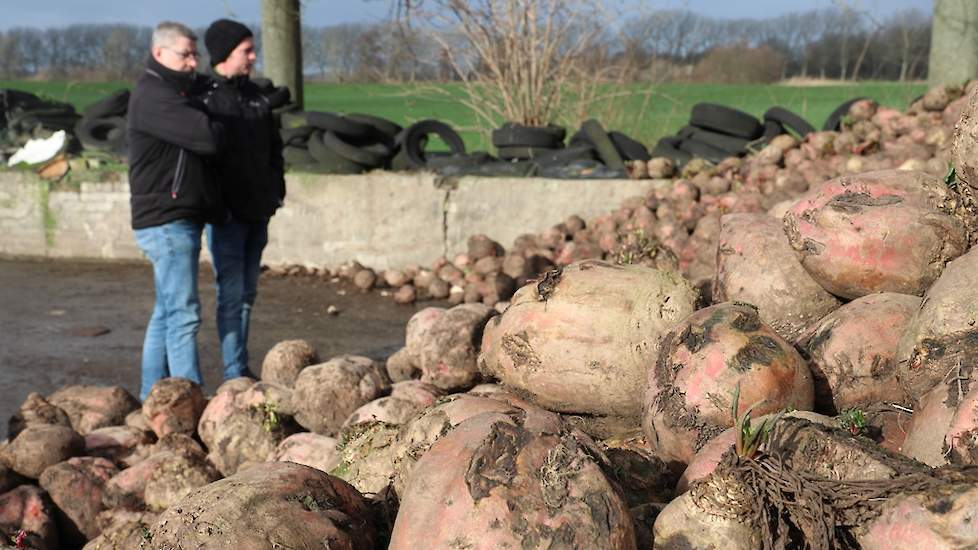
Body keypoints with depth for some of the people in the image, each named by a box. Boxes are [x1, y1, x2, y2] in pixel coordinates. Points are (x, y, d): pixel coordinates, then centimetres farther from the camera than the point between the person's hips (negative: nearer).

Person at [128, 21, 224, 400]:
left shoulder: (173, 93, 20)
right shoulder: (153, 96, -13)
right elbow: (207, 138, -23)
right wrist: (216, 126, -1)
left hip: (178, 220, 10)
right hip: (167, 221, -10)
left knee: (166, 312, 13)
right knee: (183, 314, -10)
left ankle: (152, 396, 21)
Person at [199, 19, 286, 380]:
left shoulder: (254, 94, 14)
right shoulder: (201, 95, -9)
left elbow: (274, 147, 22)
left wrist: (276, 189, 13)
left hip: (257, 211, 7)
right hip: (225, 212, -7)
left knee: (247, 293, 13)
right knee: (232, 294, -5)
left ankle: (241, 369, 23)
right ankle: (234, 374, 0)